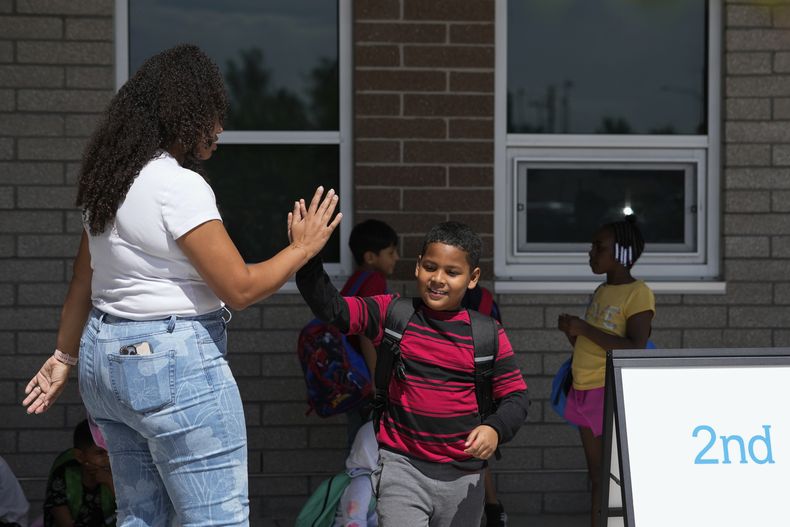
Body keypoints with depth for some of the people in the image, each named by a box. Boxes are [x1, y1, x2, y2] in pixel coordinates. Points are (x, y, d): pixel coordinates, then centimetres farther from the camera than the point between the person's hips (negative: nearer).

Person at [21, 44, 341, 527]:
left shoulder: (109, 180, 9)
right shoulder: (180, 186, -17)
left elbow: (83, 282, 17)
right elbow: (240, 288, -16)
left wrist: (65, 356, 25)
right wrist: (303, 248, -3)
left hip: (105, 357, 10)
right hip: (174, 364, -10)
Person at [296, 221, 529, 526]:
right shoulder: (392, 315, -2)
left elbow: (515, 396, 3)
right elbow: (331, 309, -11)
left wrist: (495, 429, -17)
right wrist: (307, 256, -26)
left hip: (462, 477, 2)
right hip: (403, 466, -2)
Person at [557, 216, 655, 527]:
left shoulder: (638, 294, -10)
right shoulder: (601, 292, 15)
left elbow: (635, 349, -21)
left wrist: (585, 329, -16)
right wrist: (572, 332, 3)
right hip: (585, 392, 8)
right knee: (597, 477, 12)